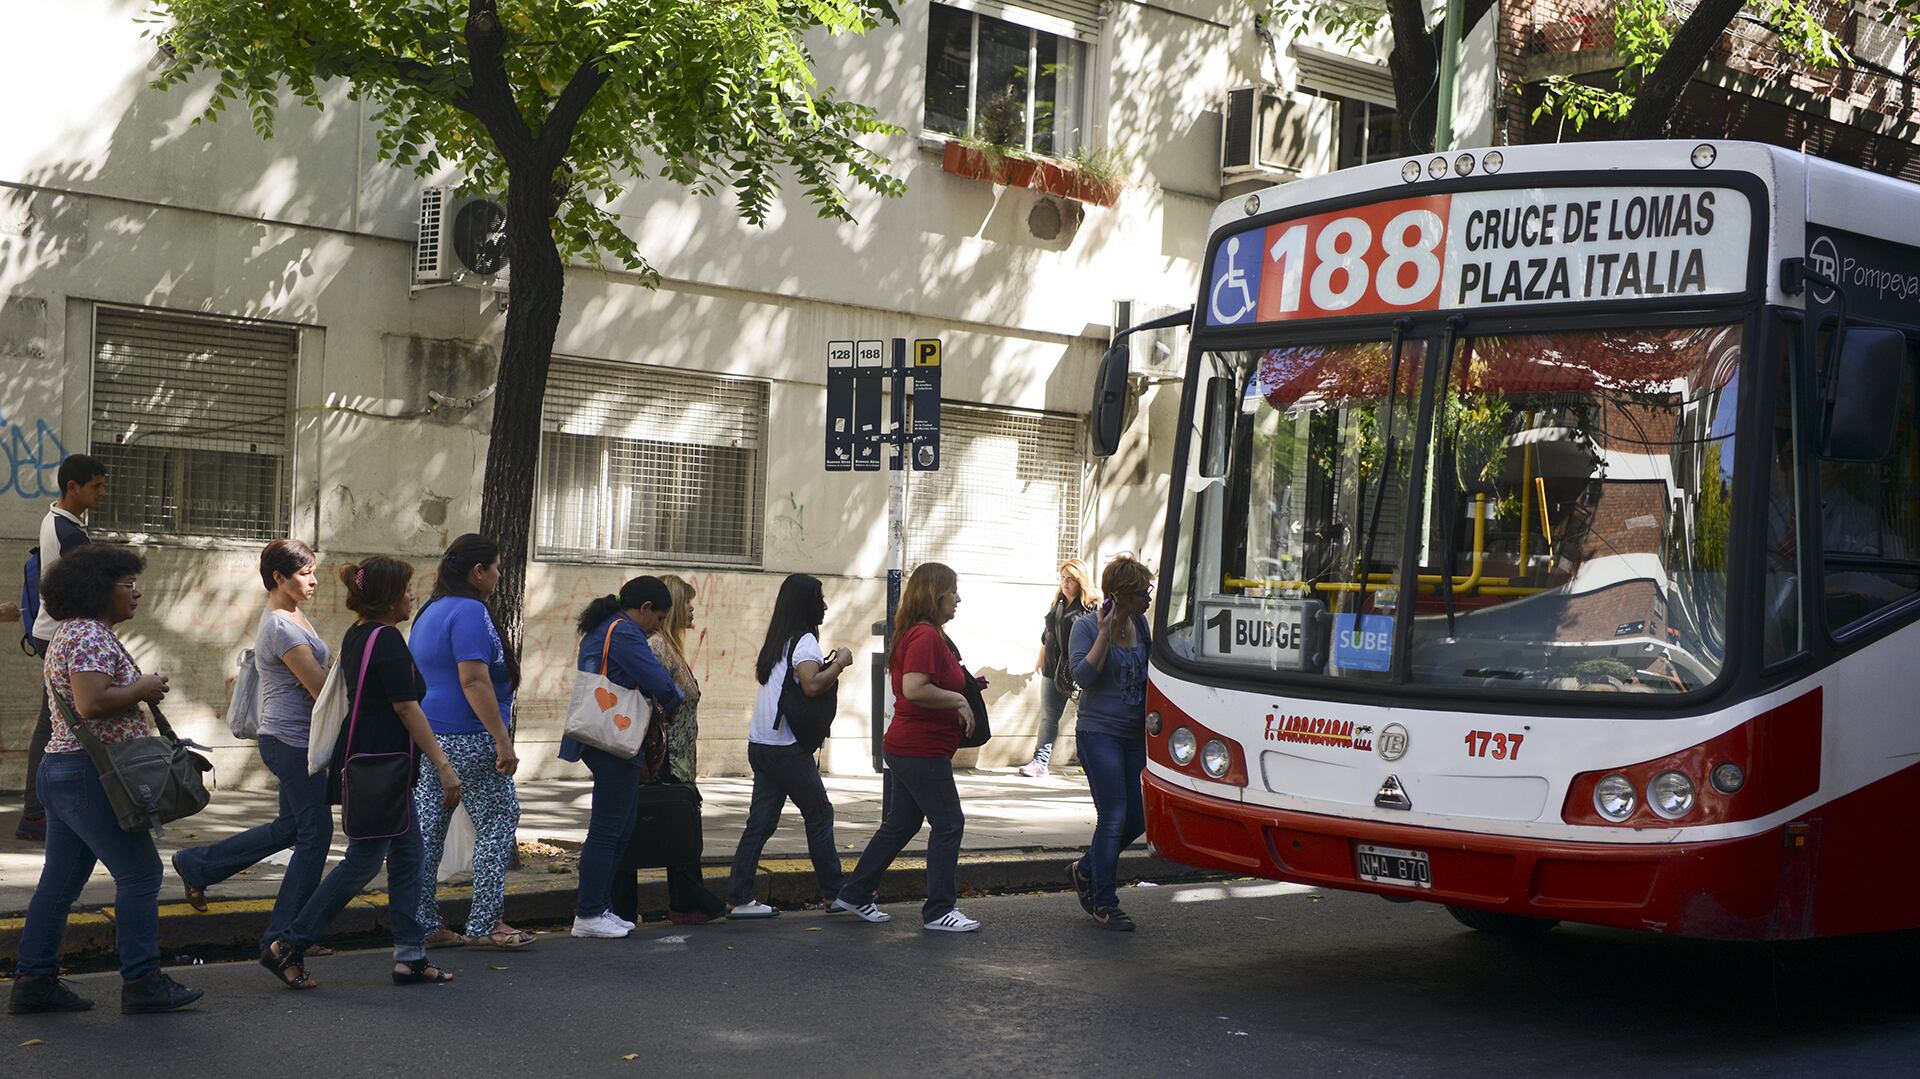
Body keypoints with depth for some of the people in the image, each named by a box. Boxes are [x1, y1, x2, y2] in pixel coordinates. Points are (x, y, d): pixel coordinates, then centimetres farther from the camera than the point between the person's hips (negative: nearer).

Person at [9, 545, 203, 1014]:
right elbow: (91, 703, -28)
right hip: (91, 775, -11)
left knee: (61, 881, 12)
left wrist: (139, 692, 9)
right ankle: (143, 983, -3)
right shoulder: (90, 636, -16)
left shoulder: (73, 632, 18)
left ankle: (34, 980, 15)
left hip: (61, 769, 11)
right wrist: (142, 689, -13)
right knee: (139, 873, -5)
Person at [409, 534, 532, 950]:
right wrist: (503, 740, -22)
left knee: (426, 830, 8)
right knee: (498, 822, 1)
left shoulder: (430, 612, 16)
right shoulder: (469, 612, -14)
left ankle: (422, 925, 11)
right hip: (467, 740, -9)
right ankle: (486, 923, 2)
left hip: (426, 738, 9)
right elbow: (474, 680, -22)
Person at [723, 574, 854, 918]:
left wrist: (827, 667, 13)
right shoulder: (804, 641, -10)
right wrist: (840, 663, -11)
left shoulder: (778, 641, 17)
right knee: (819, 813, 4)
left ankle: (739, 899, 1)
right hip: (787, 748, -8)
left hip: (761, 745, 8)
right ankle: (834, 892, 11)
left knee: (761, 821, 5)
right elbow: (812, 685, -25)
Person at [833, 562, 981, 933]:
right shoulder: (925, 636, -18)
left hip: (910, 747, 11)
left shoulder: (925, 634, 15)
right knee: (949, 823, -4)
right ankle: (938, 911, 1)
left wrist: (964, 686, 16)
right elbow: (914, 689, -29)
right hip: (922, 749, -11)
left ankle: (854, 895, 23)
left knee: (900, 824, 16)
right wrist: (958, 701, -18)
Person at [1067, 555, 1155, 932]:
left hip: (1136, 735, 7)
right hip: (1100, 733, -7)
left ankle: (1085, 871, 29)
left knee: (1137, 819, 6)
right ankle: (1104, 903, 2)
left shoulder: (1140, 624, 9)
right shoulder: (1088, 627, -8)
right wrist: (1105, 633, -21)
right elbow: (1083, 676, -19)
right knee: (1113, 818, -9)